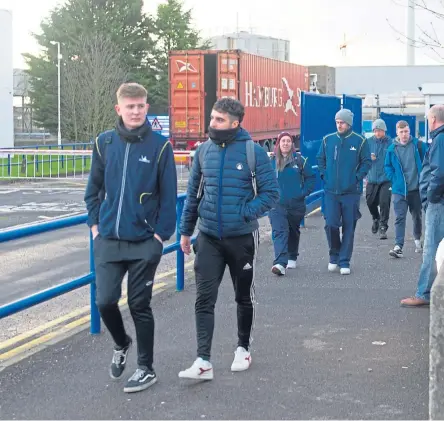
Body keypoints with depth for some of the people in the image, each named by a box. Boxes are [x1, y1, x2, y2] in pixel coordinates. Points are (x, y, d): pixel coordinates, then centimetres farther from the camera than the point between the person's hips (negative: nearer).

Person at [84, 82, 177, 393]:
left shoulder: (160, 146, -6)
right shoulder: (105, 143, 2)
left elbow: (169, 196, -5)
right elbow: (94, 189, 11)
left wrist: (161, 235, -9)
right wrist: (95, 224, 5)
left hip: (144, 242, -3)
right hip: (108, 240, 3)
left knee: (140, 305, 4)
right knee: (105, 301, 1)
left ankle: (146, 368, 20)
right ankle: (121, 344, 32)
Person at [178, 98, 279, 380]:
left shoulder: (253, 152, -10)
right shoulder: (204, 151, 2)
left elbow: (271, 192, -9)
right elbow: (193, 193, 11)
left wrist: (246, 213, -21)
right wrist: (186, 231, 12)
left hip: (242, 237, -2)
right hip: (209, 238, 3)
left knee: (245, 297, 14)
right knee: (204, 299, -6)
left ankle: (243, 349, 33)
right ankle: (203, 361, -7)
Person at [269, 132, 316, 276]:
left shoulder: (299, 160, 0)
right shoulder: (272, 161, 3)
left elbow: (311, 177, 6)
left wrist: (304, 192, -4)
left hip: (296, 204, 1)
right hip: (277, 205, -1)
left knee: (293, 232, 18)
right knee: (279, 232, -16)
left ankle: (292, 258, 39)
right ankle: (280, 263, -28)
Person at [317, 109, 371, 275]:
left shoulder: (360, 141, -1)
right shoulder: (327, 140, 6)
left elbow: (366, 162, 3)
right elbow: (320, 159, 17)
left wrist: (357, 177, -8)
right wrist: (324, 175, 4)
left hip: (351, 192, -1)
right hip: (331, 191, 1)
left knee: (349, 227, 3)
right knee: (331, 225, -5)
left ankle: (344, 261, 11)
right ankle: (334, 255, 18)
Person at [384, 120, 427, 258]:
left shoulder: (418, 145, -4)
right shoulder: (392, 149, -2)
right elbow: (388, 167, 8)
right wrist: (394, 180, -2)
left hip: (416, 188, 1)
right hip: (399, 190, -1)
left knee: (417, 215, 16)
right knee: (400, 218, -8)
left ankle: (417, 239, 36)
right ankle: (398, 246, -14)